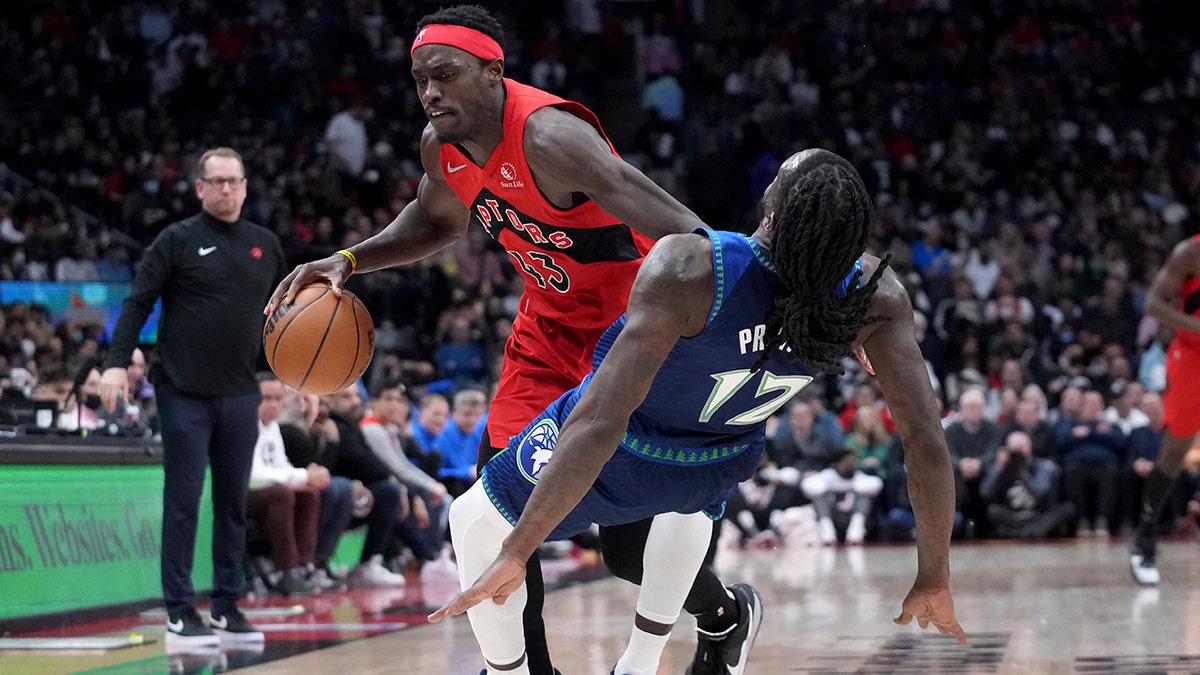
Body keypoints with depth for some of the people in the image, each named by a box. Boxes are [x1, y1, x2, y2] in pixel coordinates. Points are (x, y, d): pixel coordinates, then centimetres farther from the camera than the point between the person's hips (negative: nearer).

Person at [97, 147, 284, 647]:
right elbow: (138, 303, -6)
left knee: (234, 503, 8)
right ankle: (180, 612, 2)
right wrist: (117, 363, -17)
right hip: (184, 394, -4)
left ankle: (227, 607, 16)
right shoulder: (179, 240, -2)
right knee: (183, 502, -3)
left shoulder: (266, 246, 11)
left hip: (240, 396, 4)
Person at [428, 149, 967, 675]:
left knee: (474, 524, 23)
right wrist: (934, 579, -14)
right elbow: (926, 440, -28)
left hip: (623, 455, -4)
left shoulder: (686, 271, -40)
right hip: (718, 469, 4)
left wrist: (516, 553, -36)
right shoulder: (874, 296, -30)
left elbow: (600, 423, -42)